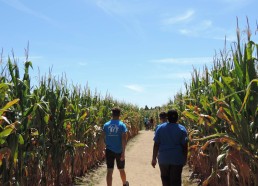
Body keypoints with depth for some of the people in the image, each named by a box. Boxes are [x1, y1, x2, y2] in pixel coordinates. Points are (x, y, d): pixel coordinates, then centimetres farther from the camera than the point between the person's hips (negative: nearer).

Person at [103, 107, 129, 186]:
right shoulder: (122, 125, -9)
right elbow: (124, 139, -16)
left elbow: (104, 138, 4)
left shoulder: (106, 125, -2)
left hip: (109, 151, 1)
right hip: (119, 151, 0)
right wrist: (123, 152, -16)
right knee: (121, 169, 19)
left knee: (109, 171, 0)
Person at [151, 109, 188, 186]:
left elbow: (156, 145, -2)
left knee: (165, 178, 18)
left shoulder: (160, 128, -1)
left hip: (163, 158, 2)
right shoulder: (182, 129, -6)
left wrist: (154, 158, 3)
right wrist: (185, 158, 6)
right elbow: (185, 146, -6)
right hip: (177, 159, -1)